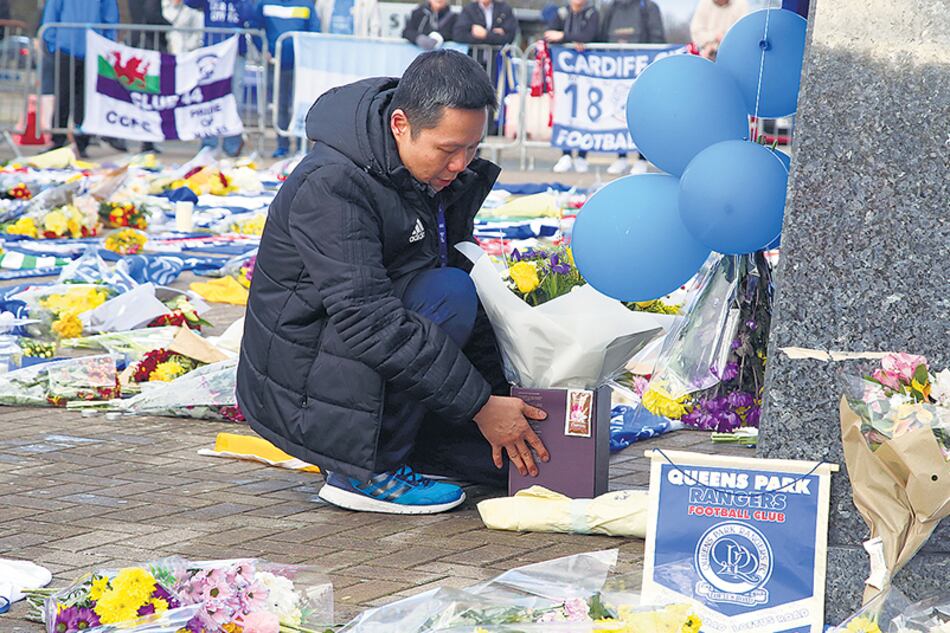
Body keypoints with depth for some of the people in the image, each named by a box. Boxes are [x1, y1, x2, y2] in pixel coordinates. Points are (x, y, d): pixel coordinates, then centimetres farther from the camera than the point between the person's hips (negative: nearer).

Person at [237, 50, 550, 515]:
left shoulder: (443, 177, 2)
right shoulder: (331, 186, -25)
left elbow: (472, 280, 9)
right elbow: (369, 322, -32)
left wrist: (503, 394, -3)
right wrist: (482, 405, -31)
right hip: (301, 395, -8)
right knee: (447, 294, -28)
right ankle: (364, 470, -19)